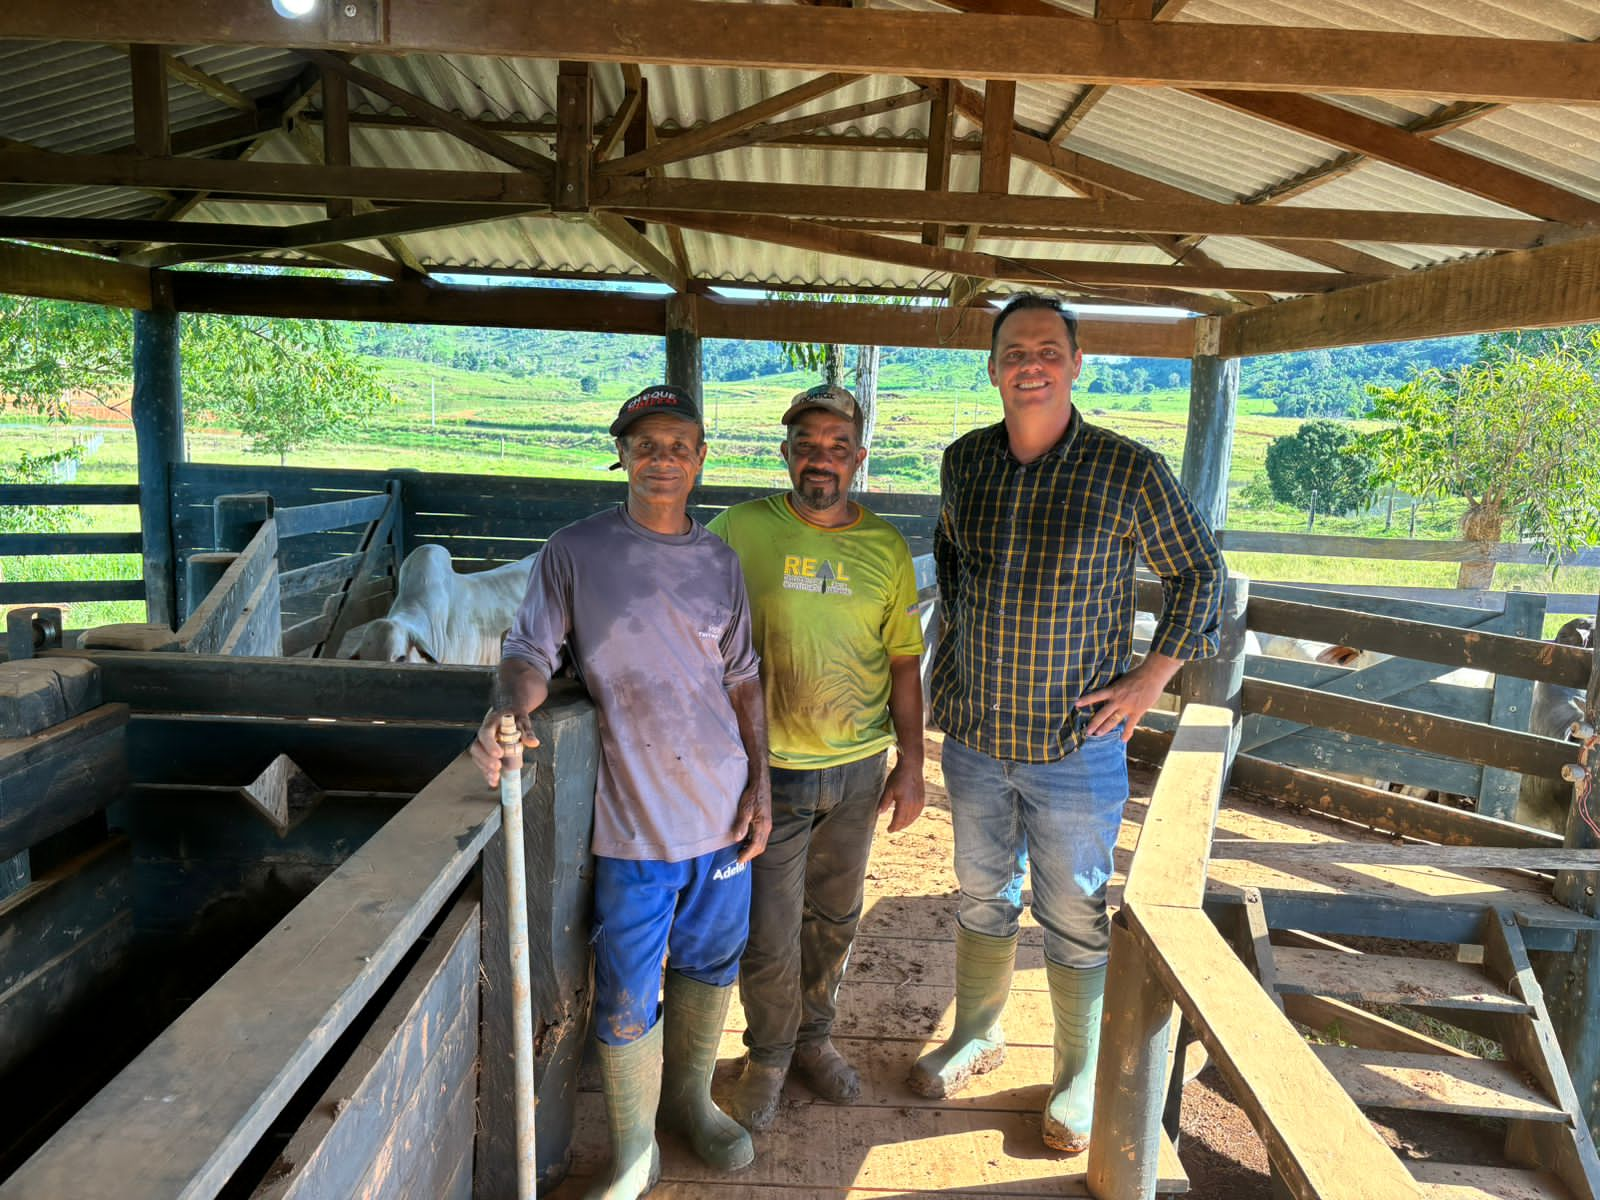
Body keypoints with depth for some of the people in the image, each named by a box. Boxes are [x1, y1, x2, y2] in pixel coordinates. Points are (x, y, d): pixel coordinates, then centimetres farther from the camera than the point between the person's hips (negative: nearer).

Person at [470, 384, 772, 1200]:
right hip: (635, 819, -3)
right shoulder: (575, 552, -4)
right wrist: (510, 705, -29)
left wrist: (760, 781, 5)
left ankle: (689, 1097, 44)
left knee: (709, 964, 19)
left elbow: (742, 679, 10)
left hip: (725, 805, 4)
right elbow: (531, 651, -7)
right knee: (626, 999, 5)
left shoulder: (718, 562, 6)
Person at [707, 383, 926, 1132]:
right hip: (769, 767, -2)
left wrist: (911, 763, 4)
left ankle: (814, 1037, 42)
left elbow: (904, 661, 5)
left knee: (834, 918, 19)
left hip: (859, 768, 3)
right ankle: (768, 1057, 33)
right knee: (768, 932, 6)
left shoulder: (887, 549, 0)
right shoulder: (741, 530, -7)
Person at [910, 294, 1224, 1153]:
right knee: (981, 897, 21)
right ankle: (977, 1035, 43)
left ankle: (1081, 1077, 32)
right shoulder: (963, 461, 0)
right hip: (973, 733, 4)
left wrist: (1150, 680, -6)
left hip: (1077, 744, -4)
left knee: (1076, 919, 10)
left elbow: (1198, 573, -1)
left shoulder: (1128, 470, -12)